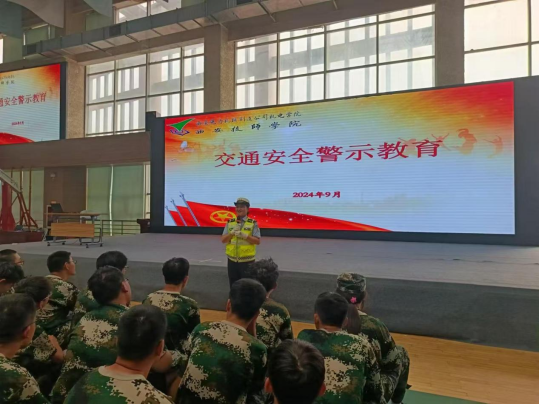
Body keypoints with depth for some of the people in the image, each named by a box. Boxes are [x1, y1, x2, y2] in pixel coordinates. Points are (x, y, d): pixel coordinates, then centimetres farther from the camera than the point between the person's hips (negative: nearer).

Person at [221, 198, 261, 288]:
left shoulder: (253, 223, -4)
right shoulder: (230, 223, 6)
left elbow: (258, 241, -10)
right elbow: (223, 240, 3)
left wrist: (244, 235, -21)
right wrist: (232, 233, -14)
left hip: (247, 261, -3)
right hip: (232, 261, 4)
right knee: (233, 286, 14)